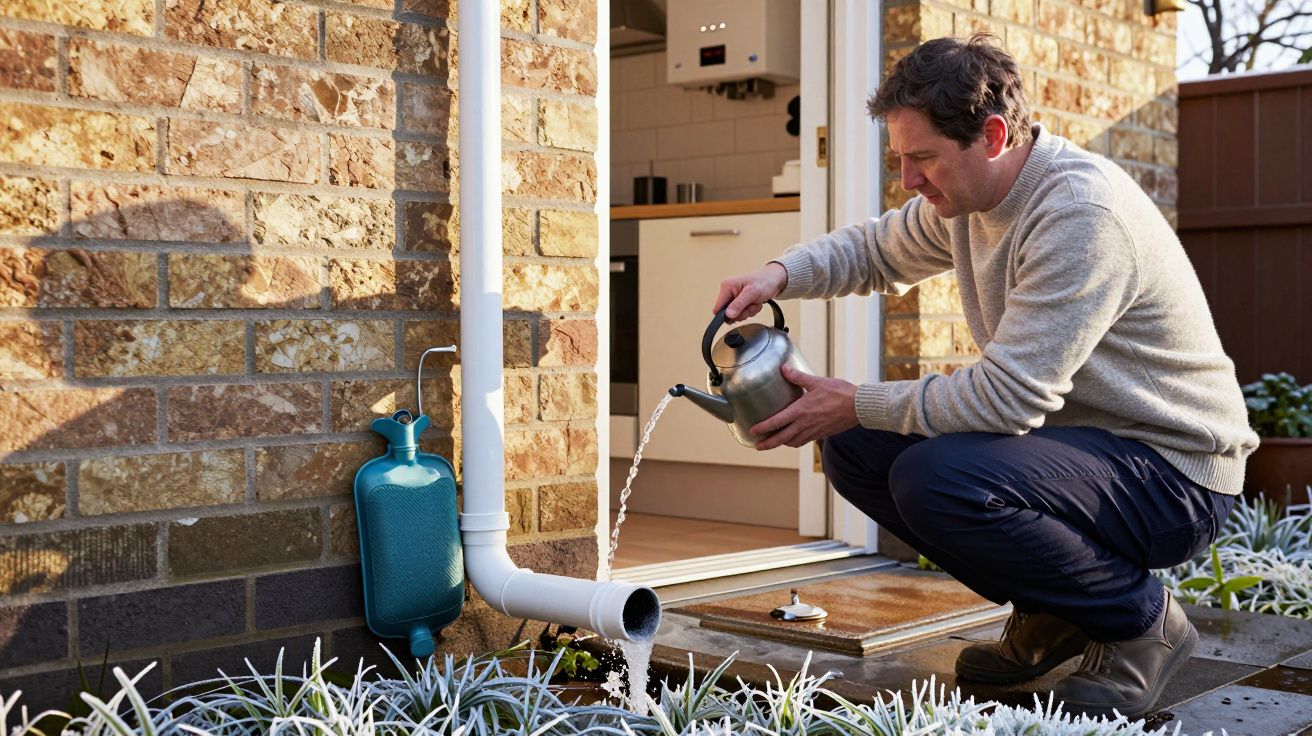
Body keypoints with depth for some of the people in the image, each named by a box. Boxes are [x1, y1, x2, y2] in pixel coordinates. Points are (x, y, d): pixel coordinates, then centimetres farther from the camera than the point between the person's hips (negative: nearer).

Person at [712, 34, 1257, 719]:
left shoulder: (1083, 213, -26)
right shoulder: (964, 198, 1)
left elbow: (1004, 397, -30)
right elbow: (875, 249, 19)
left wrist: (854, 404, -20)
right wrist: (780, 274, -2)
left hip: (1173, 470, -9)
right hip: (1073, 432, 9)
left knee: (934, 478, -32)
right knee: (855, 448, 0)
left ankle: (1141, 616, -7)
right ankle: (1050, 612, 10)